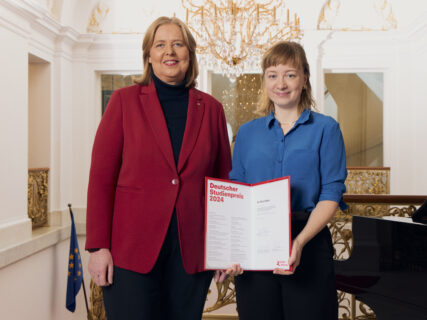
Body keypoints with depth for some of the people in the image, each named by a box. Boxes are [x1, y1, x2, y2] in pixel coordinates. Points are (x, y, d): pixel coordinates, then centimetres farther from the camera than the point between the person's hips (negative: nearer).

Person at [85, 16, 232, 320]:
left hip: (193, 251, 2)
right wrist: (98, 246, -7)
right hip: (132, 249, -2)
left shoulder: (211, 108, 7)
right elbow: (101, 177, -2)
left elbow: (224, 179, 11)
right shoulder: (125, 100, 2)